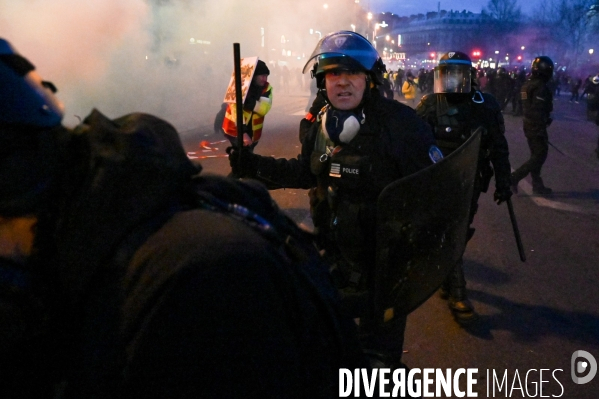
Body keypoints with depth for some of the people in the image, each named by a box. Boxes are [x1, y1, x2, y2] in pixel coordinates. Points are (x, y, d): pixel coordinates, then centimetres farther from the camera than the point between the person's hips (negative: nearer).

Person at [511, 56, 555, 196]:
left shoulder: (528, 83, 10)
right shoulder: (541, 86, -19)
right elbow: (539, 111, -24)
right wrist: (542, 131, -22)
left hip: (528, 123, 10)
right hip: (536, 125, -10)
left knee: (535, 155, 15)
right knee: (540, 155, -3)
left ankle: (537, 185, 21)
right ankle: (514, 177, -8)